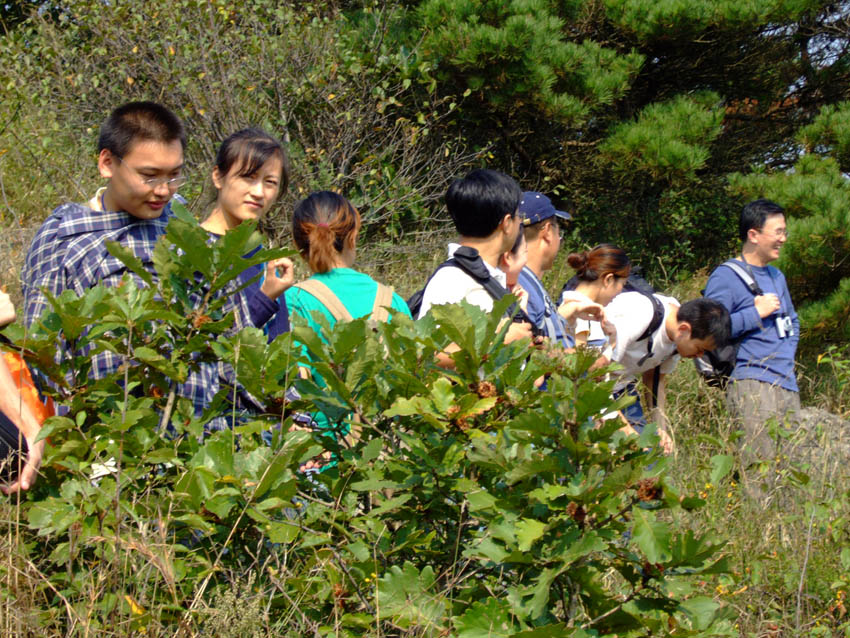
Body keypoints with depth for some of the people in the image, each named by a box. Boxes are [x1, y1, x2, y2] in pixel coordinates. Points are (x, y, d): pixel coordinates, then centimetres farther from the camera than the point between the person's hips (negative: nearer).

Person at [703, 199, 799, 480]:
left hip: (788, 386, 8)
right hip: (752, 385, -8)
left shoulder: (776, 276, 23)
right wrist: (757, 312, -13)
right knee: (763, 468, -17)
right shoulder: (725, 276, -5)